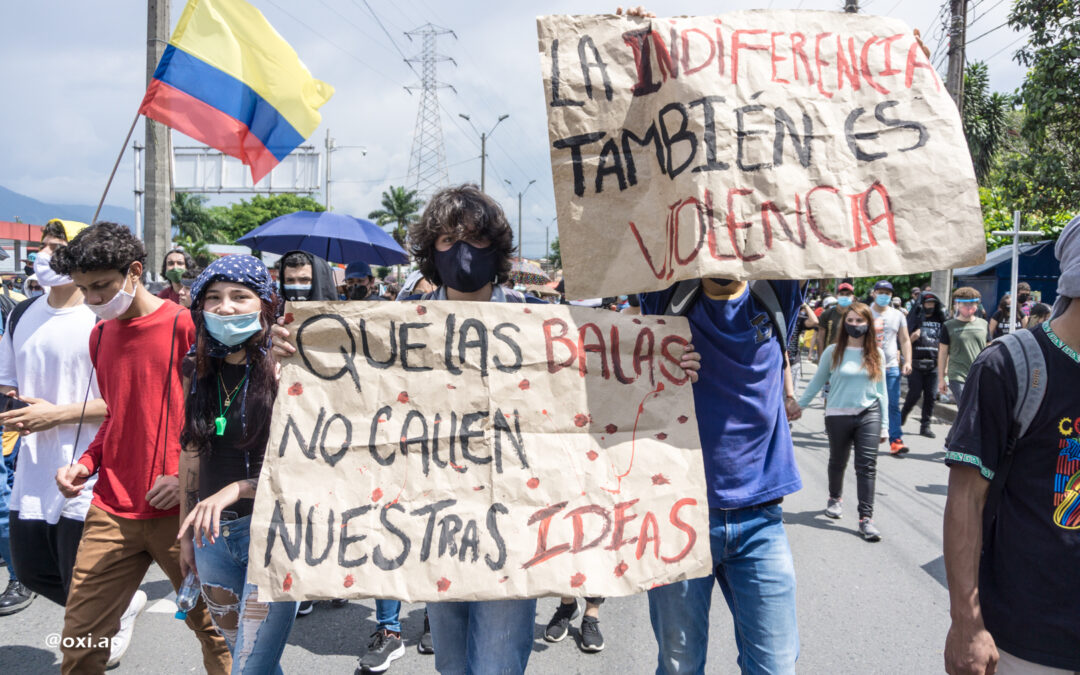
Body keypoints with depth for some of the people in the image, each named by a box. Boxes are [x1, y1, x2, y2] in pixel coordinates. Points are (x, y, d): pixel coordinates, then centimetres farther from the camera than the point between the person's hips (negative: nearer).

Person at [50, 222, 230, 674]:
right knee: (80, 637, 6)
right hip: (112, 511, 6)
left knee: (213, 627, 7)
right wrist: (86, 463, 7)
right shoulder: (100, 336, 12)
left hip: (179, 511, -5)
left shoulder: (185, 327, -9)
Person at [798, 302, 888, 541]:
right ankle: (835, 498, 41)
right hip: (838, 415, 0)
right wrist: (798, 405, 7)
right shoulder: (833, 351, -2)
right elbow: (817, 382, 7)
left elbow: (882, 390, 9)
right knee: (837, 462, 15)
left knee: (867, 465, -7)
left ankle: (866, 517, -5)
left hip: (868, 414, 0)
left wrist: (884, 425, 8)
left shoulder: (877, 354, 4)